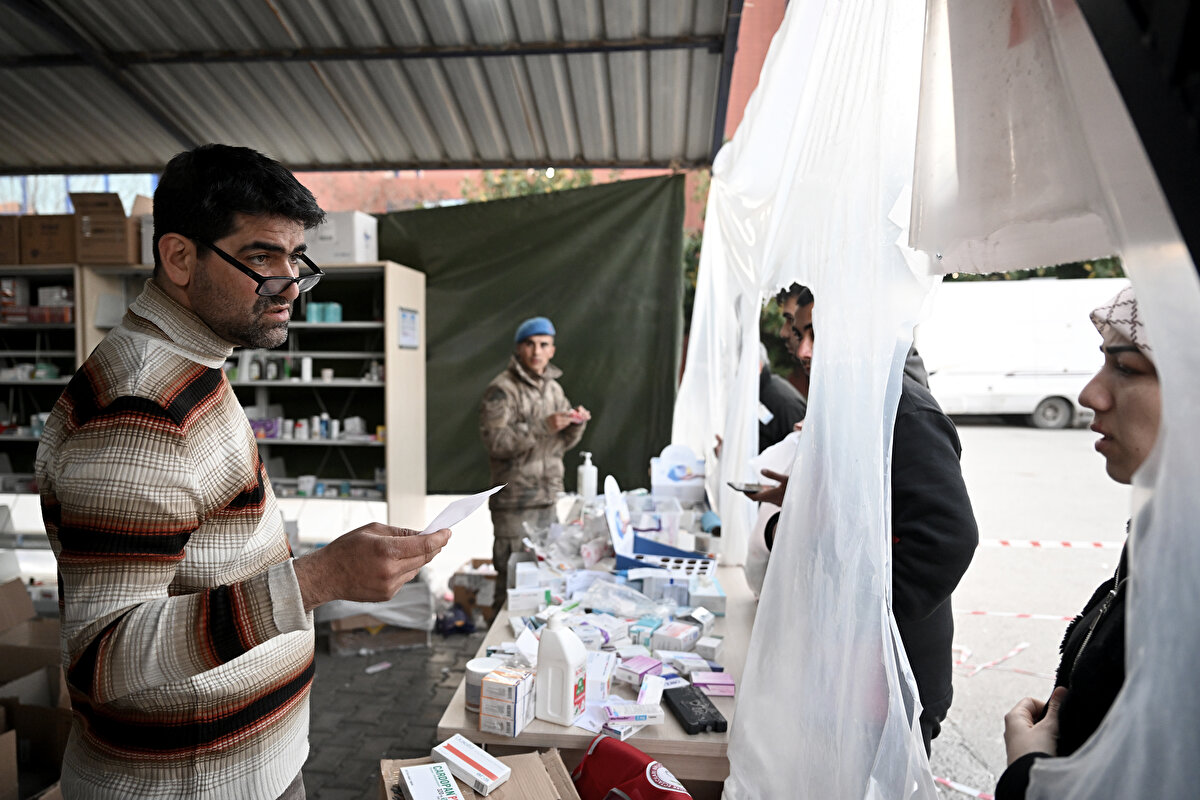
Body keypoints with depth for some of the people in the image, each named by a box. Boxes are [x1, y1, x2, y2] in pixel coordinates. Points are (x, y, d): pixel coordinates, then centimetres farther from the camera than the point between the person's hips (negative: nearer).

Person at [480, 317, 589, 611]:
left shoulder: (553, 387, 13)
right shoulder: (501, 389, -9)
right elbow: (495, 441, -19)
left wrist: (576, 424, -5)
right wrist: (543, 426, -26)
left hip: (546, 498, 7)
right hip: (514, 502, -7)